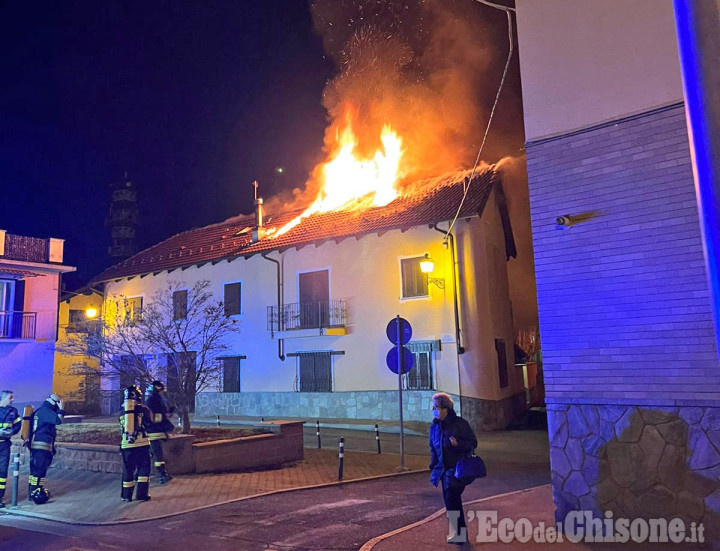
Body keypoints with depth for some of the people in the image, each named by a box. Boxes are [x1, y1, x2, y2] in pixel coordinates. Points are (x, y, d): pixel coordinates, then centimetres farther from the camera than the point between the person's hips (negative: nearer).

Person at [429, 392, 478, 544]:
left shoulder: (460, 423, -9)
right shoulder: (434, 426, 8)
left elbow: (473, 442, -5)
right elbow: (433, 449, 18)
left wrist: (458, 443, -23)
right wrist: (433, 468, 14)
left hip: (458, 468, -6)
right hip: (444, 469, 6)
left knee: (451, 497, -17)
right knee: (451, 501, 10)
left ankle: (456, 532, -10)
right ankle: (461, 533, 23)